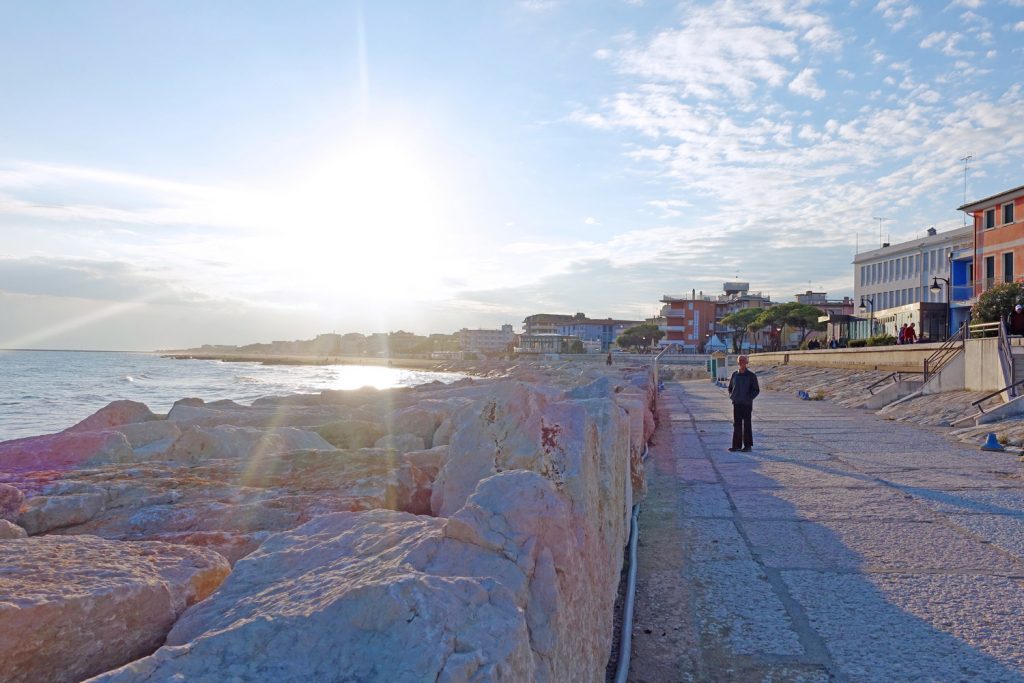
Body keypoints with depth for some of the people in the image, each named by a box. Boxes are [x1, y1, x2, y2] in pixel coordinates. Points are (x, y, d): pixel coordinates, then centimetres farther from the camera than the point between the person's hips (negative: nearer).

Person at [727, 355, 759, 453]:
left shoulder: (751, 376, -4)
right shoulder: (734, 375, 7)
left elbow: (756, 390, -2)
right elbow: (730, 387, 19)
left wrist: (749, 398, -11)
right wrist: (731, 396, 5)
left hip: (747, 404, -4)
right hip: (736, 403, 4)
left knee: (747, 425, 3)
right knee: (736, 424, 5)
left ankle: (748, 446, 10)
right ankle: (737, 445, 10)